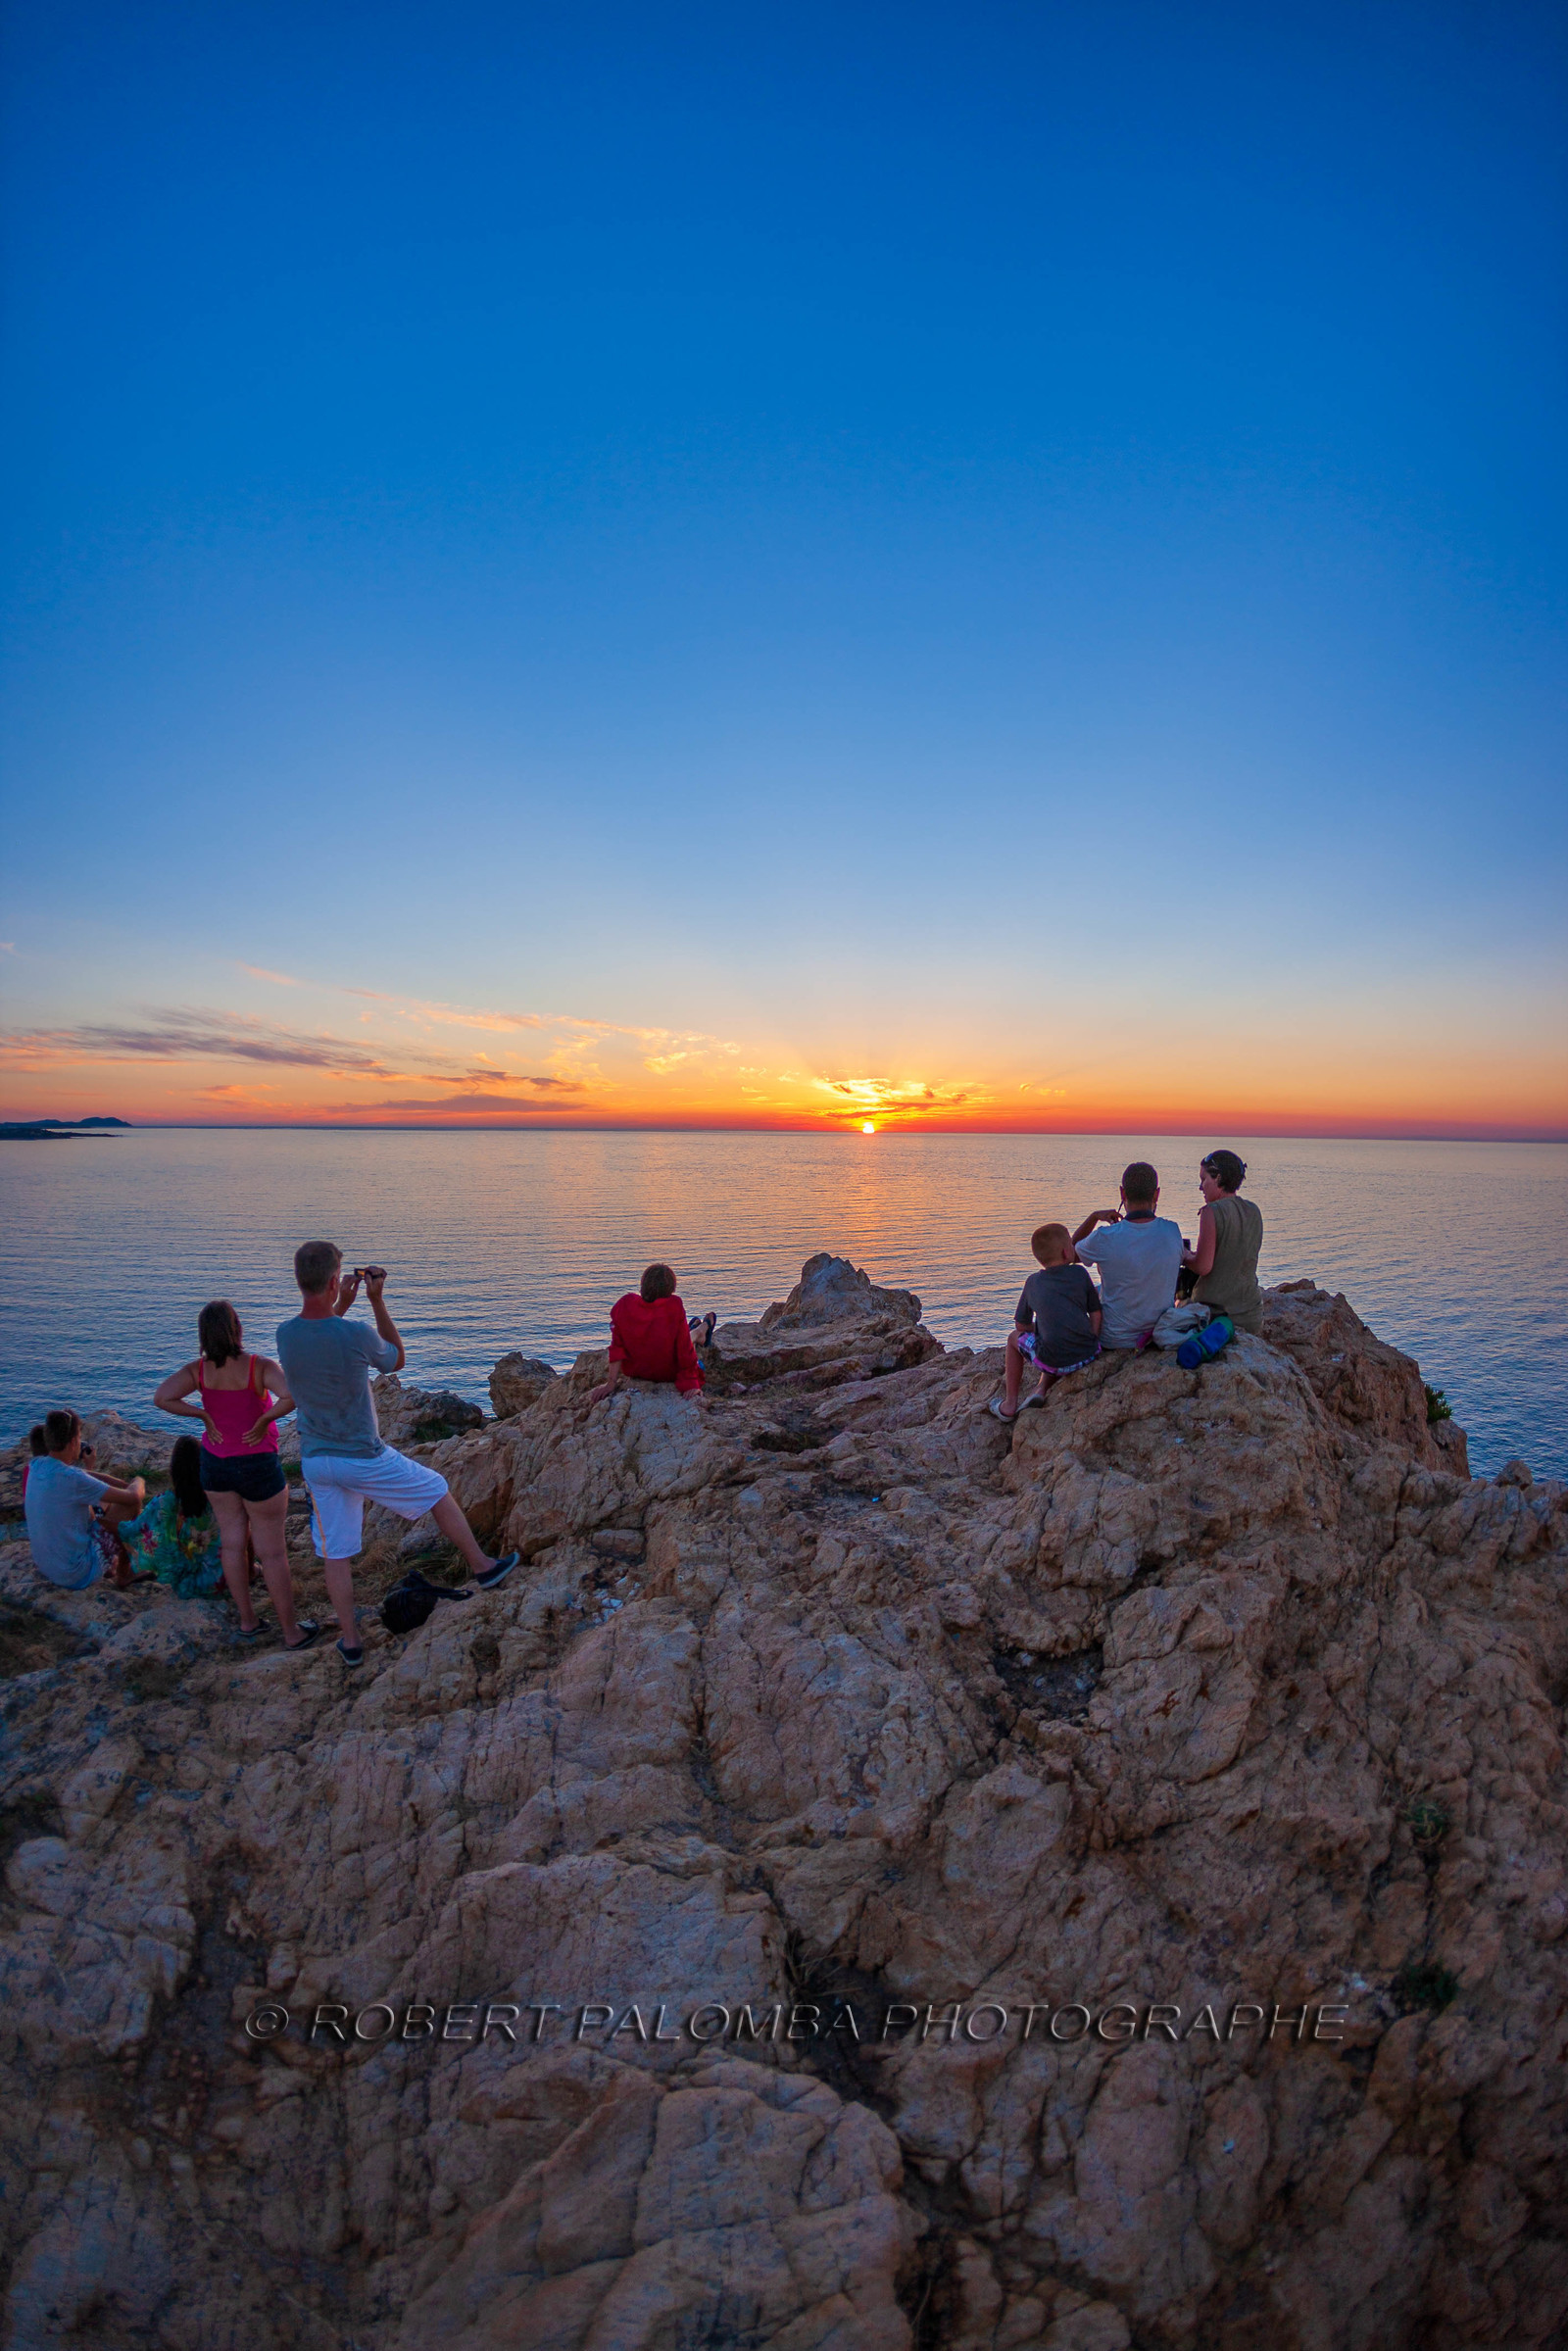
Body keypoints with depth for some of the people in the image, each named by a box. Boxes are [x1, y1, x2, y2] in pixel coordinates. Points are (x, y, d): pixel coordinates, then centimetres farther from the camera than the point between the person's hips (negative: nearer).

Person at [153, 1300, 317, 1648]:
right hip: (257, 1466, -4)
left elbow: (162, 1397, -15)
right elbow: (291, 1397, -37)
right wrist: (264, 1420, -20)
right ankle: (292, 1632, 17)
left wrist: (203, 1415, -7)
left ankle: (247, 1622, 31)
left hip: (214, 1463, 5)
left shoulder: (198, 1369, -9)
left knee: (232, 1543, 18)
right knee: (272, 1552, 6)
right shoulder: (261, 1367, -22)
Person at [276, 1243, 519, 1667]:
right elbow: (397, 1360, -1)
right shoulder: (356, 1335, -23)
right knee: (437, 1491, 17)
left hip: (315, 1461, 5)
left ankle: (350, 1641, 25)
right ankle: (482, 1567, 29)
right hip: (364, 1458, -4)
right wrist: (377, 1301, -2)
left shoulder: (284, 1334, -9)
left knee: (334, 1553, 14)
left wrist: (342, 1305, 13)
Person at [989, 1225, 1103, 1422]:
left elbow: (1022, 1325, 13)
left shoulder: (1033, 1282, 6)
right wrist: (1091, 1346, 10)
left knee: (1014, 1337, 28)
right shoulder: (1080, 1273, 4)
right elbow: (1096, 1314, 3)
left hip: (1053, 1362, -2)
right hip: (1088, 1355, 2)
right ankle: (1042, 1390, 17)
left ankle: (1010, 1405, 30)